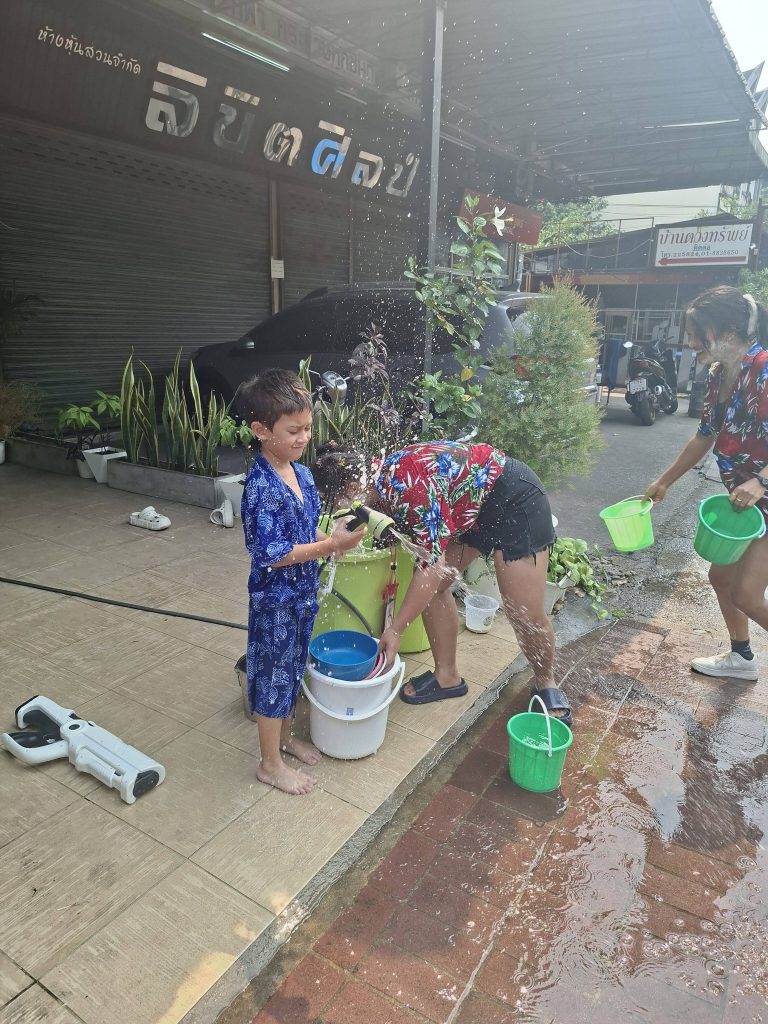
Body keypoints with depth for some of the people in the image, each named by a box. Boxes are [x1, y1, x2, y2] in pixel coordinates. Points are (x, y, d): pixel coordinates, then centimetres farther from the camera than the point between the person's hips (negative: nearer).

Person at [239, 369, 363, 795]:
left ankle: (285, 735, 43)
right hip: (274, 599, -8)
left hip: (302, 593, 8)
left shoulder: (302, 474, 2)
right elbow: (272, 555, -27)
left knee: (293, 669, 22)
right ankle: (270, 763, 25)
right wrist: (331, 545, -28)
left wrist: (331, 539, -7)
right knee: (273, 675, 7)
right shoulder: (260, 487, -25)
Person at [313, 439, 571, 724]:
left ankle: (545, 682, 22)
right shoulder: (379, 486, -6)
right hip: (470, 506, 9)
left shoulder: (410, 486, -34)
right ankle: (447, 676, 18)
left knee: (525, 614, -6)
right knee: (433, 587, 2)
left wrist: (395, 630, -25)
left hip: (513, 497, -9)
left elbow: (432, 565, -32)